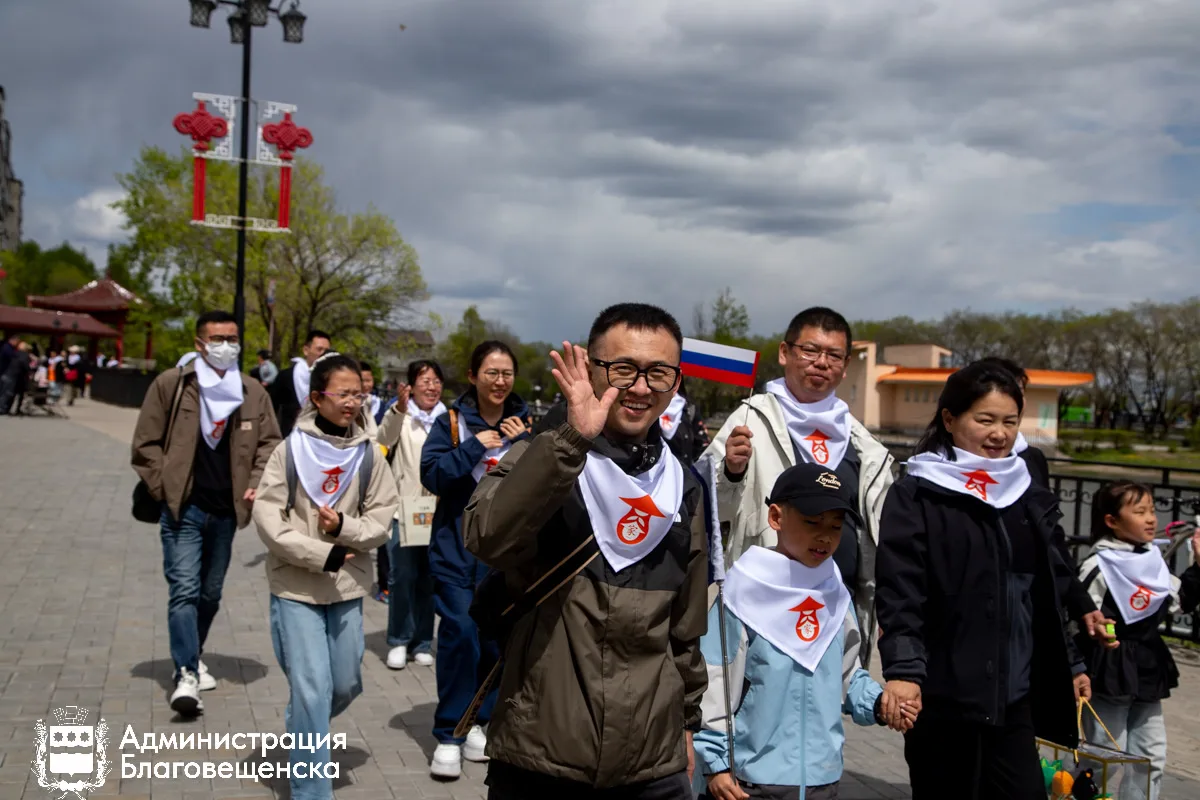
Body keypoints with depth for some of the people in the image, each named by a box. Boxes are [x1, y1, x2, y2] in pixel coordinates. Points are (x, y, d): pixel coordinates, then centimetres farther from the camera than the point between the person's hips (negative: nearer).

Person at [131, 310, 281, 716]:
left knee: (210, 593, 16)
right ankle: (187, 675, -10)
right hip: (183, 508, -4)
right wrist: (165, 488, -7)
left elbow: (269, 442, 10)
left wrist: (257, 483, -5)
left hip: (225, 511, 4)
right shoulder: (171, 384, -3)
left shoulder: (253, 393, 6)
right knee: (184, 590, -11)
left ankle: (191, 658, 36)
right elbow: (146, 442, -1)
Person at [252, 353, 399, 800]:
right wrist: (325, 555, -16)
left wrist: (343, 526, -18)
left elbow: (383, 518, 0)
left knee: (346, 685, 14)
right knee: (313, 689, -6)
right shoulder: (291, 449, -9)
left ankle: (302, 732, 46)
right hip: (295, 585, -3)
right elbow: (267, 519, -11)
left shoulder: (368, 453, -2)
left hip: (348, 587, 3)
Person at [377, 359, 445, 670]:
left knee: (428, 578, 8)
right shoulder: (399, 415, 0)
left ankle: (422, 642, 19)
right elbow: (385, 440, -20)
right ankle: (398, 642, 11)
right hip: (404, 507, -3)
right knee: (402, 576, -3)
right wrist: (399, 409, -35)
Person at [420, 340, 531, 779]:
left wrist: (522, 444, -14)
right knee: (459, 631, -8)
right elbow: (431, 474, -10)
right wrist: (474, 446, -17)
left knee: (497, 634, 5)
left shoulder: (525, 423, 5)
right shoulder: (451, 421, 0)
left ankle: (480, 721, 23)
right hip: (457, 544, -2)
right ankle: (448, 734, 4)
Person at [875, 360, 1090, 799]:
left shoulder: (1029, 497, 12)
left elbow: (1049, 595, 21)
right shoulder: (916, 496, -7)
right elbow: (899, 593, -15)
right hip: (943, 695, -5)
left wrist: (1069, 663, 24)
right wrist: (902, 669, -26)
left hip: (1014, 697, 5)